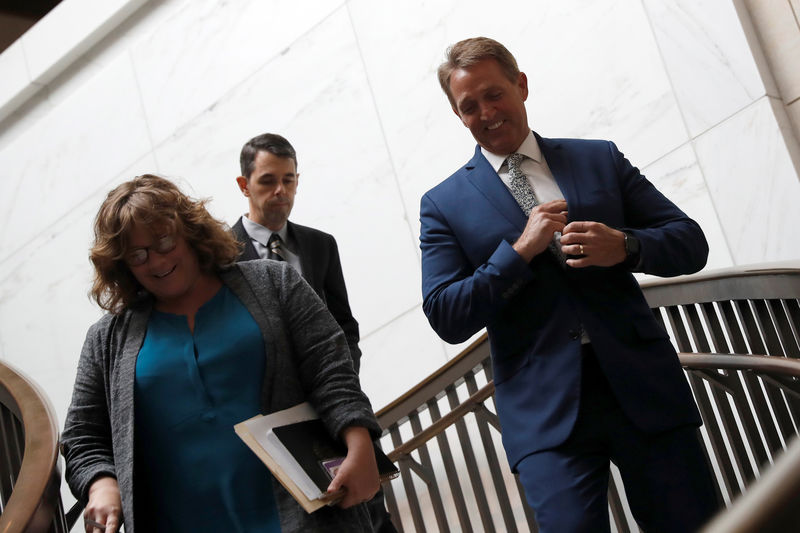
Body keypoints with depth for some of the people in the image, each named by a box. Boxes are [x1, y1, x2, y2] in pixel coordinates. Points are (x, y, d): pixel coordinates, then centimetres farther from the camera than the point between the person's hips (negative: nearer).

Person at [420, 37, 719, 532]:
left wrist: (625, 246, -11)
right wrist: (520, 250, -11)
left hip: (643, 386, 2)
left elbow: (691, 243, 9)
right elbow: (446, 317, -2)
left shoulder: (601, 159, 12)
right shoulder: (444, 204, 8)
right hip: (546, 410, -2)